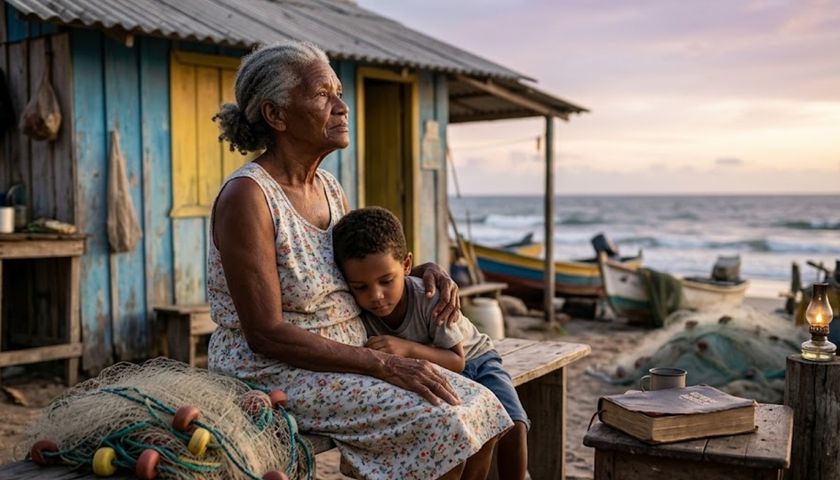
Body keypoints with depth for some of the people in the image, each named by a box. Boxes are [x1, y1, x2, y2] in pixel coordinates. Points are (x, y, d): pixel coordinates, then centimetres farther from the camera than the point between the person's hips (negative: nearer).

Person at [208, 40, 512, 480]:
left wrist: (426, 271, 1)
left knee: (480, 409, -6)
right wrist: (385, 365, -23)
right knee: (439, 423, -22)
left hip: (343, 361, 8)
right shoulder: (247, 196, -19)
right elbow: (266, 335, -22)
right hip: (275, 375, -8)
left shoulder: (329, 187, 6)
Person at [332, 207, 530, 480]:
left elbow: (457, 361, -28)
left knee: (513, 428, -22)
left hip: (472, 359, -2)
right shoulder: (357, 310, -24)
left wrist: (408, 349, -43)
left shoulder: (431, 297, -33)